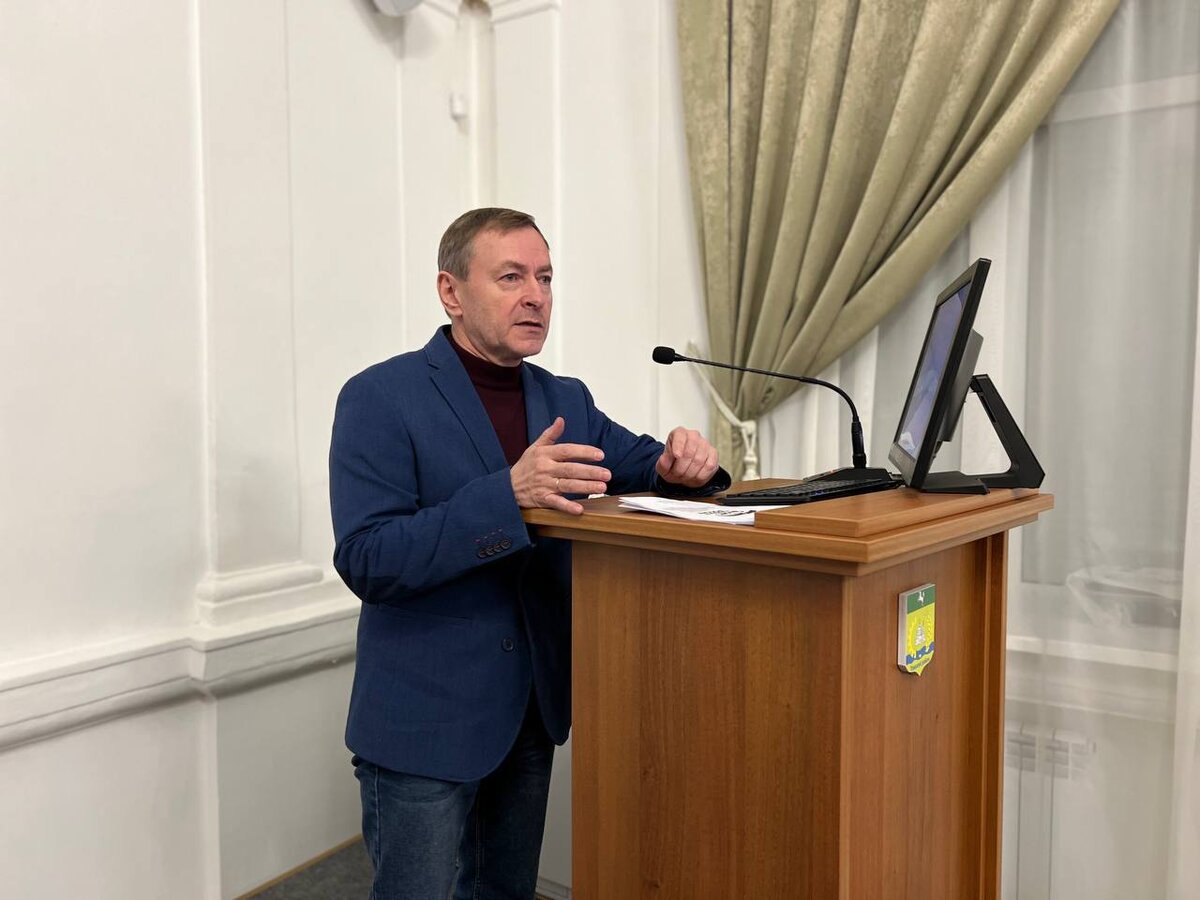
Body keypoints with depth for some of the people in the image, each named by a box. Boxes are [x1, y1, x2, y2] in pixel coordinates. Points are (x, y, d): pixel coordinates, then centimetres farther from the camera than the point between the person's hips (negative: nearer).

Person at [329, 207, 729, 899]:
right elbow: (366, 561, -21)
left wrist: (686, 462, -13)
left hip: (534, 707, 6)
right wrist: (508, 495, -33)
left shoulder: (566, 400, 6)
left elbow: (650, 468, 12)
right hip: (426, 719, -6)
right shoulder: (381, 399, -13)